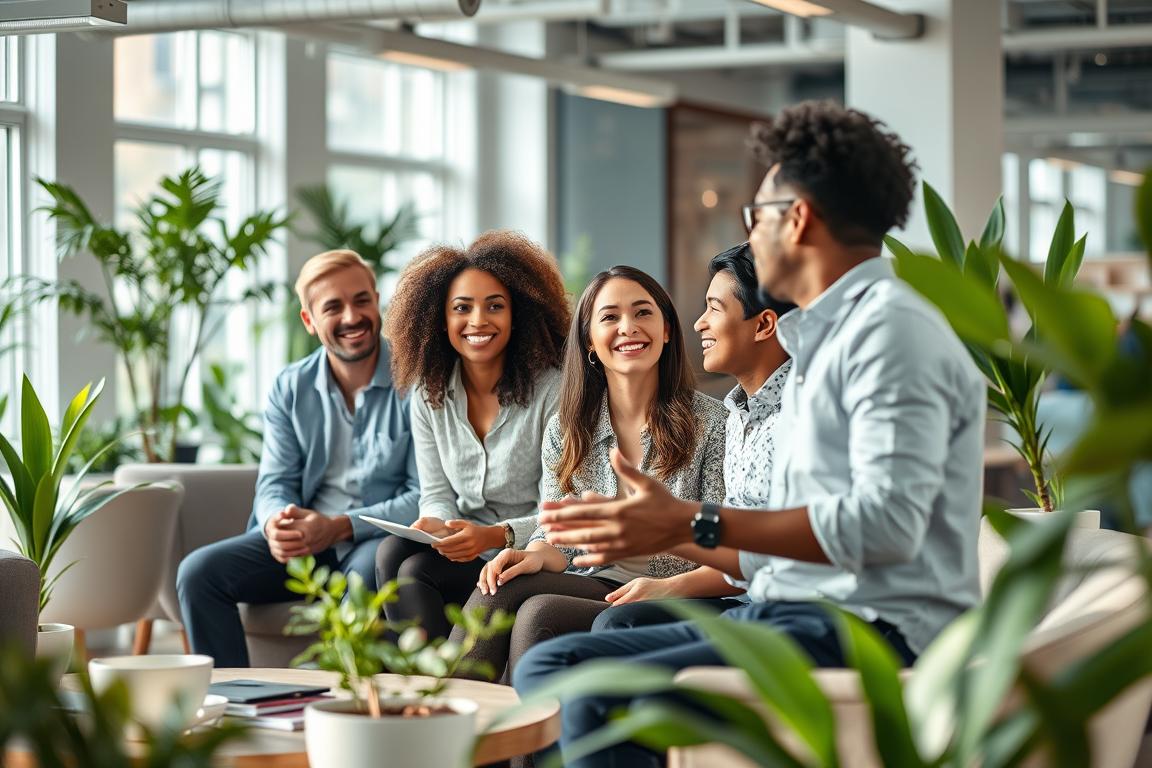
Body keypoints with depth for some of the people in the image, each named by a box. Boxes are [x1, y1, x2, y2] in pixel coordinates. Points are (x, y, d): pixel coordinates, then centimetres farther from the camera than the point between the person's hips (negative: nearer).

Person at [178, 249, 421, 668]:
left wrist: (339, 527, -22)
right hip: (304, 540, 5)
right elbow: (274, 483, 7)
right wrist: (276, 524, -19)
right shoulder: (290, 389, 9)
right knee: (198, 571, -15)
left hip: (383, 538, -5)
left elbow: (425, 497, -10)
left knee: (369, 570, -39)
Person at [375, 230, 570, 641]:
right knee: (393, 551, -25)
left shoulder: (551, 391, -11)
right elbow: (437, 494, 8)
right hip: (466, 554, 5)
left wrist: (497, 535, -28)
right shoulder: (429, 395, 7)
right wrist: (436, 525, -16)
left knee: (416, 571, -26)